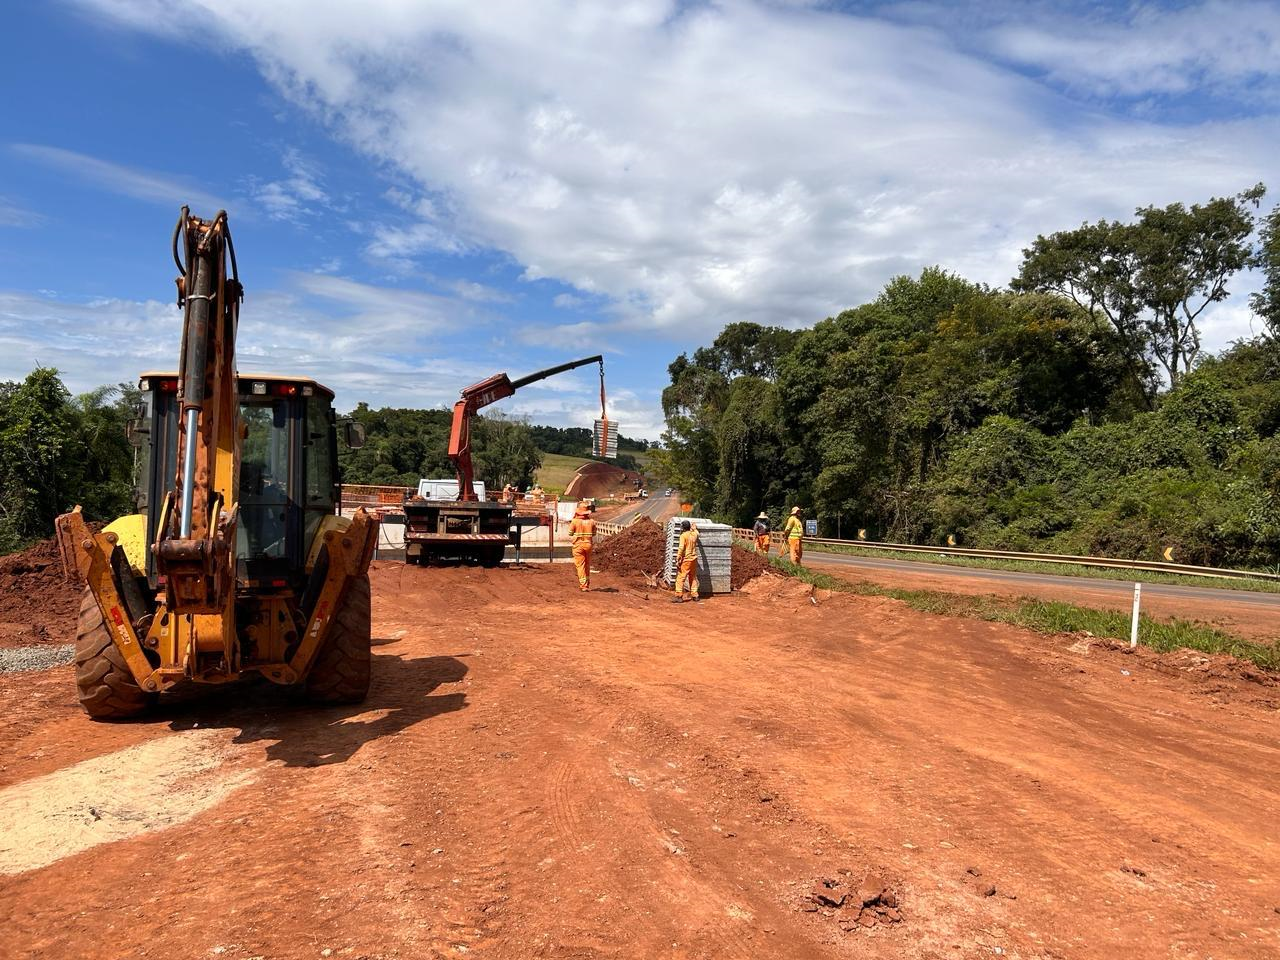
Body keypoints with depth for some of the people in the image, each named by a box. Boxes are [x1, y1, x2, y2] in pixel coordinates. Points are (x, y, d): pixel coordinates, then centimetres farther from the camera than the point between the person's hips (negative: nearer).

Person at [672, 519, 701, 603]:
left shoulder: (683, 535, -12)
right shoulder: (694, 534, 7)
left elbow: (681, 548, -19)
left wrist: (677, 560, -17)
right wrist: (694, 528, 54)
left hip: (686, 559, -7)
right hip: (694, 559, 7)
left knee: (680, 578, -6)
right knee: (693, 578, 17)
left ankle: (679, 596, -11)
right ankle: (695, 595, 20)